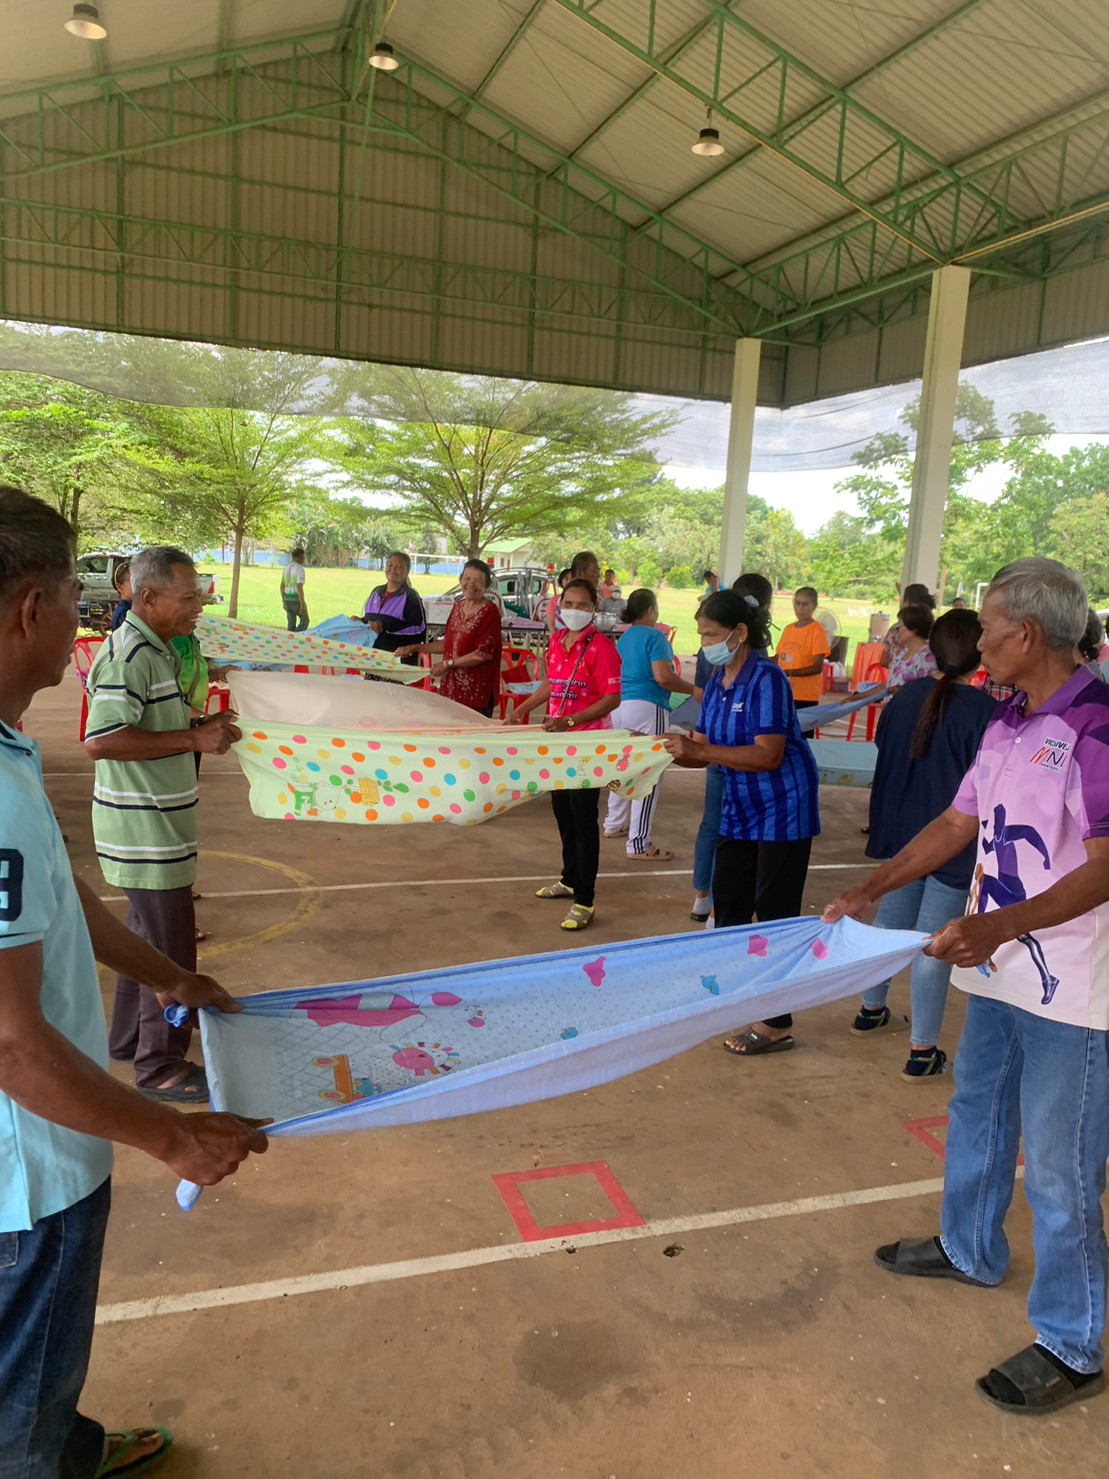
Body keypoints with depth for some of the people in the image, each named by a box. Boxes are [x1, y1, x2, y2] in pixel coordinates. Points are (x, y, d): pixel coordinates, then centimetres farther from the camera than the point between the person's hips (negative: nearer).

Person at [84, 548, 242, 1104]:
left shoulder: (155, 650, 11)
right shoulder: (126, 655, -21)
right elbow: (100, 741, -28)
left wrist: (201, 726, 8)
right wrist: (193, 738, -25)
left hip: (156, 824, 11)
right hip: (144, 830, -11)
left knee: (146, 933, 23)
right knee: (169, 951, 0)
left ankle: (128, 1038, 39)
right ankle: (161, 1067, 15)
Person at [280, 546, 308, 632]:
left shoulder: (286, 568, 9)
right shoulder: (300, 569, -17)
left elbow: (282, 586, 14)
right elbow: (299, 588, -23)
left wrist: (283, 601, 22)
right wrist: (303, 604, -22)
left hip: (287, 599, 7)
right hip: (297, 600, -7)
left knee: (292, 625, 14)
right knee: (304, 621, 11)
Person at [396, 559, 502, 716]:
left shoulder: (489, 611, -9)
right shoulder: (458, 606, 14)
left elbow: (484, 653, -15)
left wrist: (448, 664, -12)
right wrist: (414, 648, 22)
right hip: (451, 687, 7)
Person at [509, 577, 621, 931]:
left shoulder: (600, 647, -15)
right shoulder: (557, 641, 8)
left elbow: (613, 698, -18)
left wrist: (570, 721, -25)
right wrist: (523, 708, 14)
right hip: (559, 741, 8)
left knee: (583, 818, -4)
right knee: (562, 811, 18)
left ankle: (584, 901, 3)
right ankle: (570, 880, 35)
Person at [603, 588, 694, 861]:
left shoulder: (623, 638, 17)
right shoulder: (654, 636, -8)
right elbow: (663, 677, -19)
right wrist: (695, 689, -9)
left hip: (619, 706, 9)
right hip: (646, 708, -9)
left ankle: (615, 824, 33)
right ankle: (639, 844, -5)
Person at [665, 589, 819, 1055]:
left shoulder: (766, 680, -20)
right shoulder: (717, 682, 4)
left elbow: (768, 755, -29)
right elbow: (707, 748, 5)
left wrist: (699, 750, -31)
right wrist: (668, 751, -12)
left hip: (781, 810, -8)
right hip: (739, 811, 8)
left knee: (773, 912, -2)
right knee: (728, 902, 15)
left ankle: (776, 1024, 10)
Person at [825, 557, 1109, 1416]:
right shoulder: (1008, 726, 6)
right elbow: (958, 824, 12)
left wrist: (1000, 925, -32)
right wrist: (869, 891, 7)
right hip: (999, 973, 9)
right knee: (976, 1118, 24)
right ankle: (971, 1250, 48)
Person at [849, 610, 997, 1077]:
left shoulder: (907, 696, -2)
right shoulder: (983, 710, -19)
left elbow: (884, 749, 10)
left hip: (900, 830, 6)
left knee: (890, 920, 22)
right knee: (933, 945, 1)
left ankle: (871, 1009, 38)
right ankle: (923, 1048, 11)